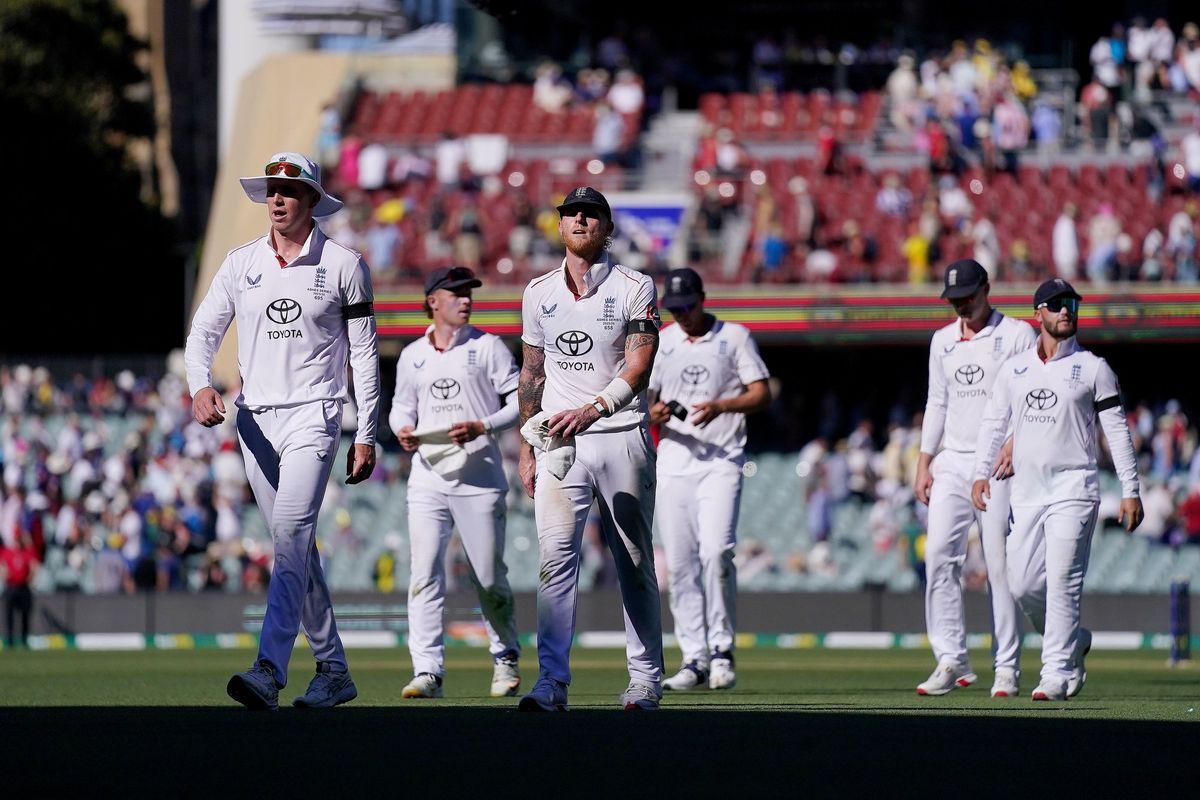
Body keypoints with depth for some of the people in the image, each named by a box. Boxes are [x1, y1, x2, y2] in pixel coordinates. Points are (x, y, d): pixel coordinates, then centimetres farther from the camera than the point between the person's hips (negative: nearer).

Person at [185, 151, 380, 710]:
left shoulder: (343, 265, 0)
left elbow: (364, 353, 2)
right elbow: (204, 330, 7)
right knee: (294, 548, 10)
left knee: (291, 535, -20)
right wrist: (201, 386, -15)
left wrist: (366, 436, -2)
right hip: (254, 420, 5)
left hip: (312, 416, -5)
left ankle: (269, 672, -31)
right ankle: (333, 671, 20)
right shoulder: (241, 263, 9)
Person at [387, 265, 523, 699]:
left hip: (479, 476, -2)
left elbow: (521, 400, -1)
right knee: (424, 574, -8)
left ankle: (505, 659, 24)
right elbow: (402, 405, 22)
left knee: (489, 577, 4)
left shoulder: (487, 347, 1)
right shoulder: (412, 356, 11)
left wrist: (484, 426, -16)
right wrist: (402, 429, 0)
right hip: (428, 477, 2)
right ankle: (428, 672, -10)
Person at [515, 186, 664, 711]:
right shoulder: (539, 292, 12)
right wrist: (526, 447, 11)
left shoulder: (635, 289, 0)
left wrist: (591, 409, -21)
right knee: (555, 557, -11)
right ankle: (552, 682, -15)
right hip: (558, 442, 2)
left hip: (622, 436, -2)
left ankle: (645, 679, 12)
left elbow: (639, 367, -9)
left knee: (635, 563, 3)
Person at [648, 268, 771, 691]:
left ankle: (721, 649, -9)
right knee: (679, 564, 0)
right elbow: (644, 404, 15)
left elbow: (762, 395, -1)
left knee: (716, 551, -19)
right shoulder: (660, 343, 14)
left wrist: (720, 406, -19)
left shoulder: (734, 337, 4)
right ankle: (695, 659, 4)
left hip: (722, 461, -4)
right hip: (673, 462, 4)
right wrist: (654, 413, -9)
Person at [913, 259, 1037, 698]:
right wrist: (924, 463, 12)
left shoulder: (1017, 335, -1)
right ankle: (952, 660, -7)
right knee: (939, 555, -8)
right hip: (951, 462, 5)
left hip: (998, 464, -5)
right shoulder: (943, 341, 15)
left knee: (1001, 564, -5)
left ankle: (1007, 667, -1)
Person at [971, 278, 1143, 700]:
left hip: (1073, 490, -4)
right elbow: (993, 423, 14)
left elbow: (1117, 431, 0)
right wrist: (981, 473, -1)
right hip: (1026, 492, 4)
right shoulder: (1014, 368, 12)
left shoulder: (1093, 368, 2)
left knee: (1062, 581, -13)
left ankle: (1057, 673, -11)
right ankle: (1074, 642, 24)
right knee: (1023, 584, 1)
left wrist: (1130, 491, -6)